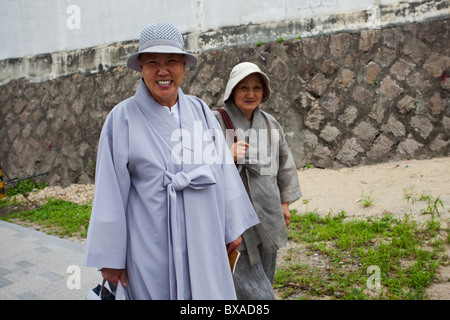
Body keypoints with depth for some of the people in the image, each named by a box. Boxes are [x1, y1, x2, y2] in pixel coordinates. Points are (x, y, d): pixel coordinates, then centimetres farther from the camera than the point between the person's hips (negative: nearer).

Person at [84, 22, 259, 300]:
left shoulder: (200, 111, 4)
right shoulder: (123, 118, -6)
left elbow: (223, 168, 7)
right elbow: (111, 193, -6)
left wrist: (233, 227, 8)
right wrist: (110, 256, -5)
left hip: (202, 242, 3)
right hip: (150, 247, -3)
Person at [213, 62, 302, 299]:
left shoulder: (270, 125, 7)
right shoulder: (214, 123, -10)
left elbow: (284, 164, 17)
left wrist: (285, 203, 18)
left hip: (267, 215, 6)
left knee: (263, 285, 19)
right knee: (254, 292, -5)